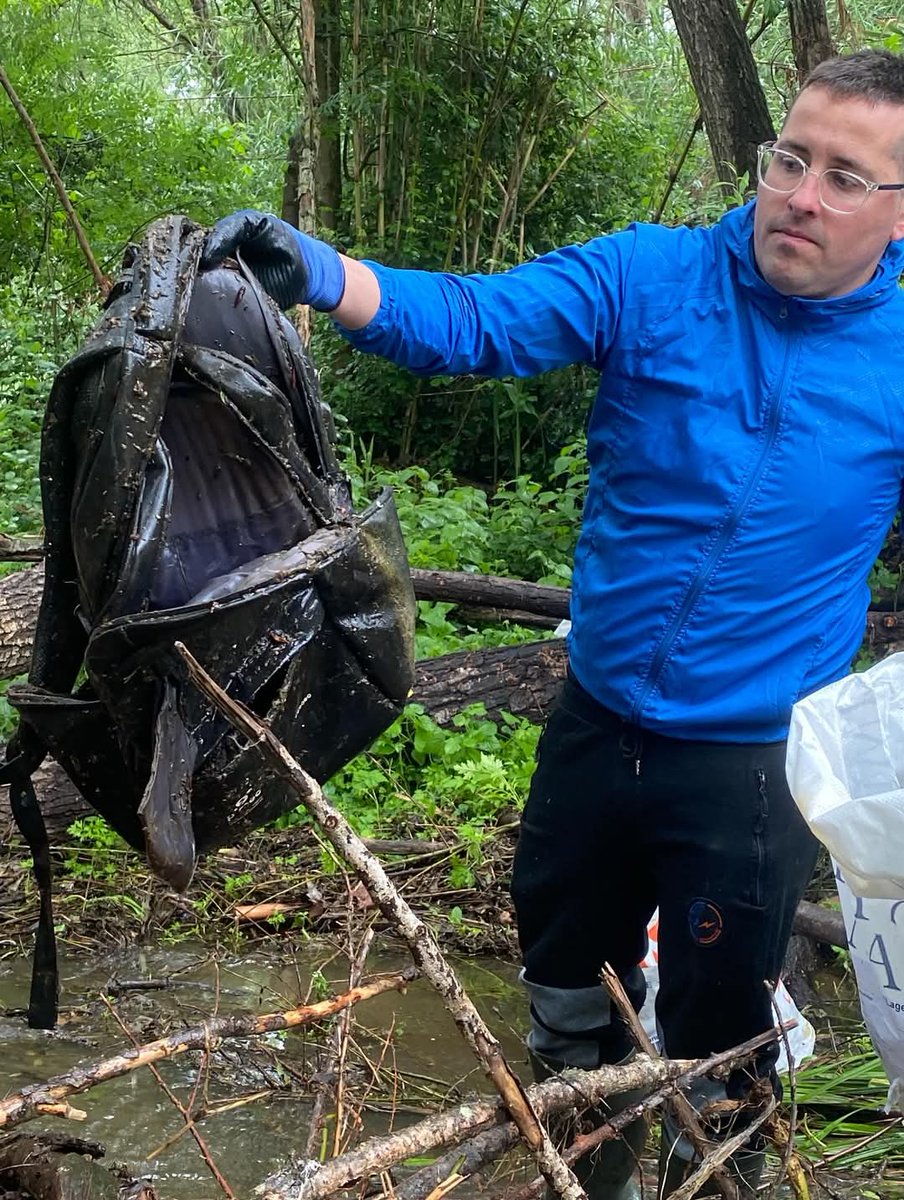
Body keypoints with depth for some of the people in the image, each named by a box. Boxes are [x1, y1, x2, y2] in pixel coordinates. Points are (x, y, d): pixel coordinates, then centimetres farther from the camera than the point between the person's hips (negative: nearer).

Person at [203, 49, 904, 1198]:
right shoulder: (649, 279, -8)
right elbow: (475, 318, -18)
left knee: (716, 1047, 12)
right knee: (564, 979, 22)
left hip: (754, 764, -2)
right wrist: (319, 273, -35)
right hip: (595, 721, 3)